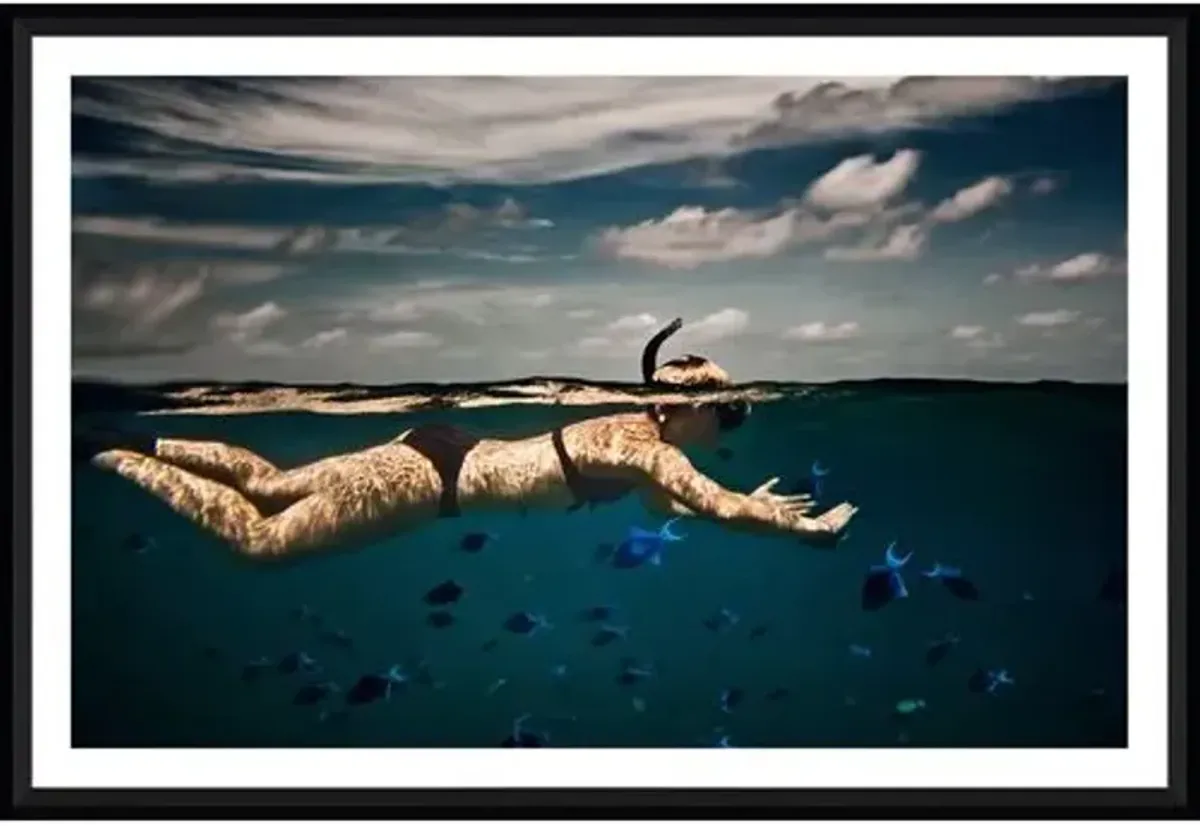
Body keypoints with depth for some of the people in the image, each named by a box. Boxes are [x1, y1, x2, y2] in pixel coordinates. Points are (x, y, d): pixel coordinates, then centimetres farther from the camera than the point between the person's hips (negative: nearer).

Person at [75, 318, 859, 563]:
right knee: (258, 537, -2)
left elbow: (668, 506, 23)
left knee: (271, 484, 19)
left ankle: (142, 443, 25)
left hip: (443, 451, 8)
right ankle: (112, 454, 5)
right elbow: (722, 509, -22)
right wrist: (805, 527, -10)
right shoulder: (649, 448, -17)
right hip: (436, 478, -8)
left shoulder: (637, 429, 9)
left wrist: (753, 502, 18)